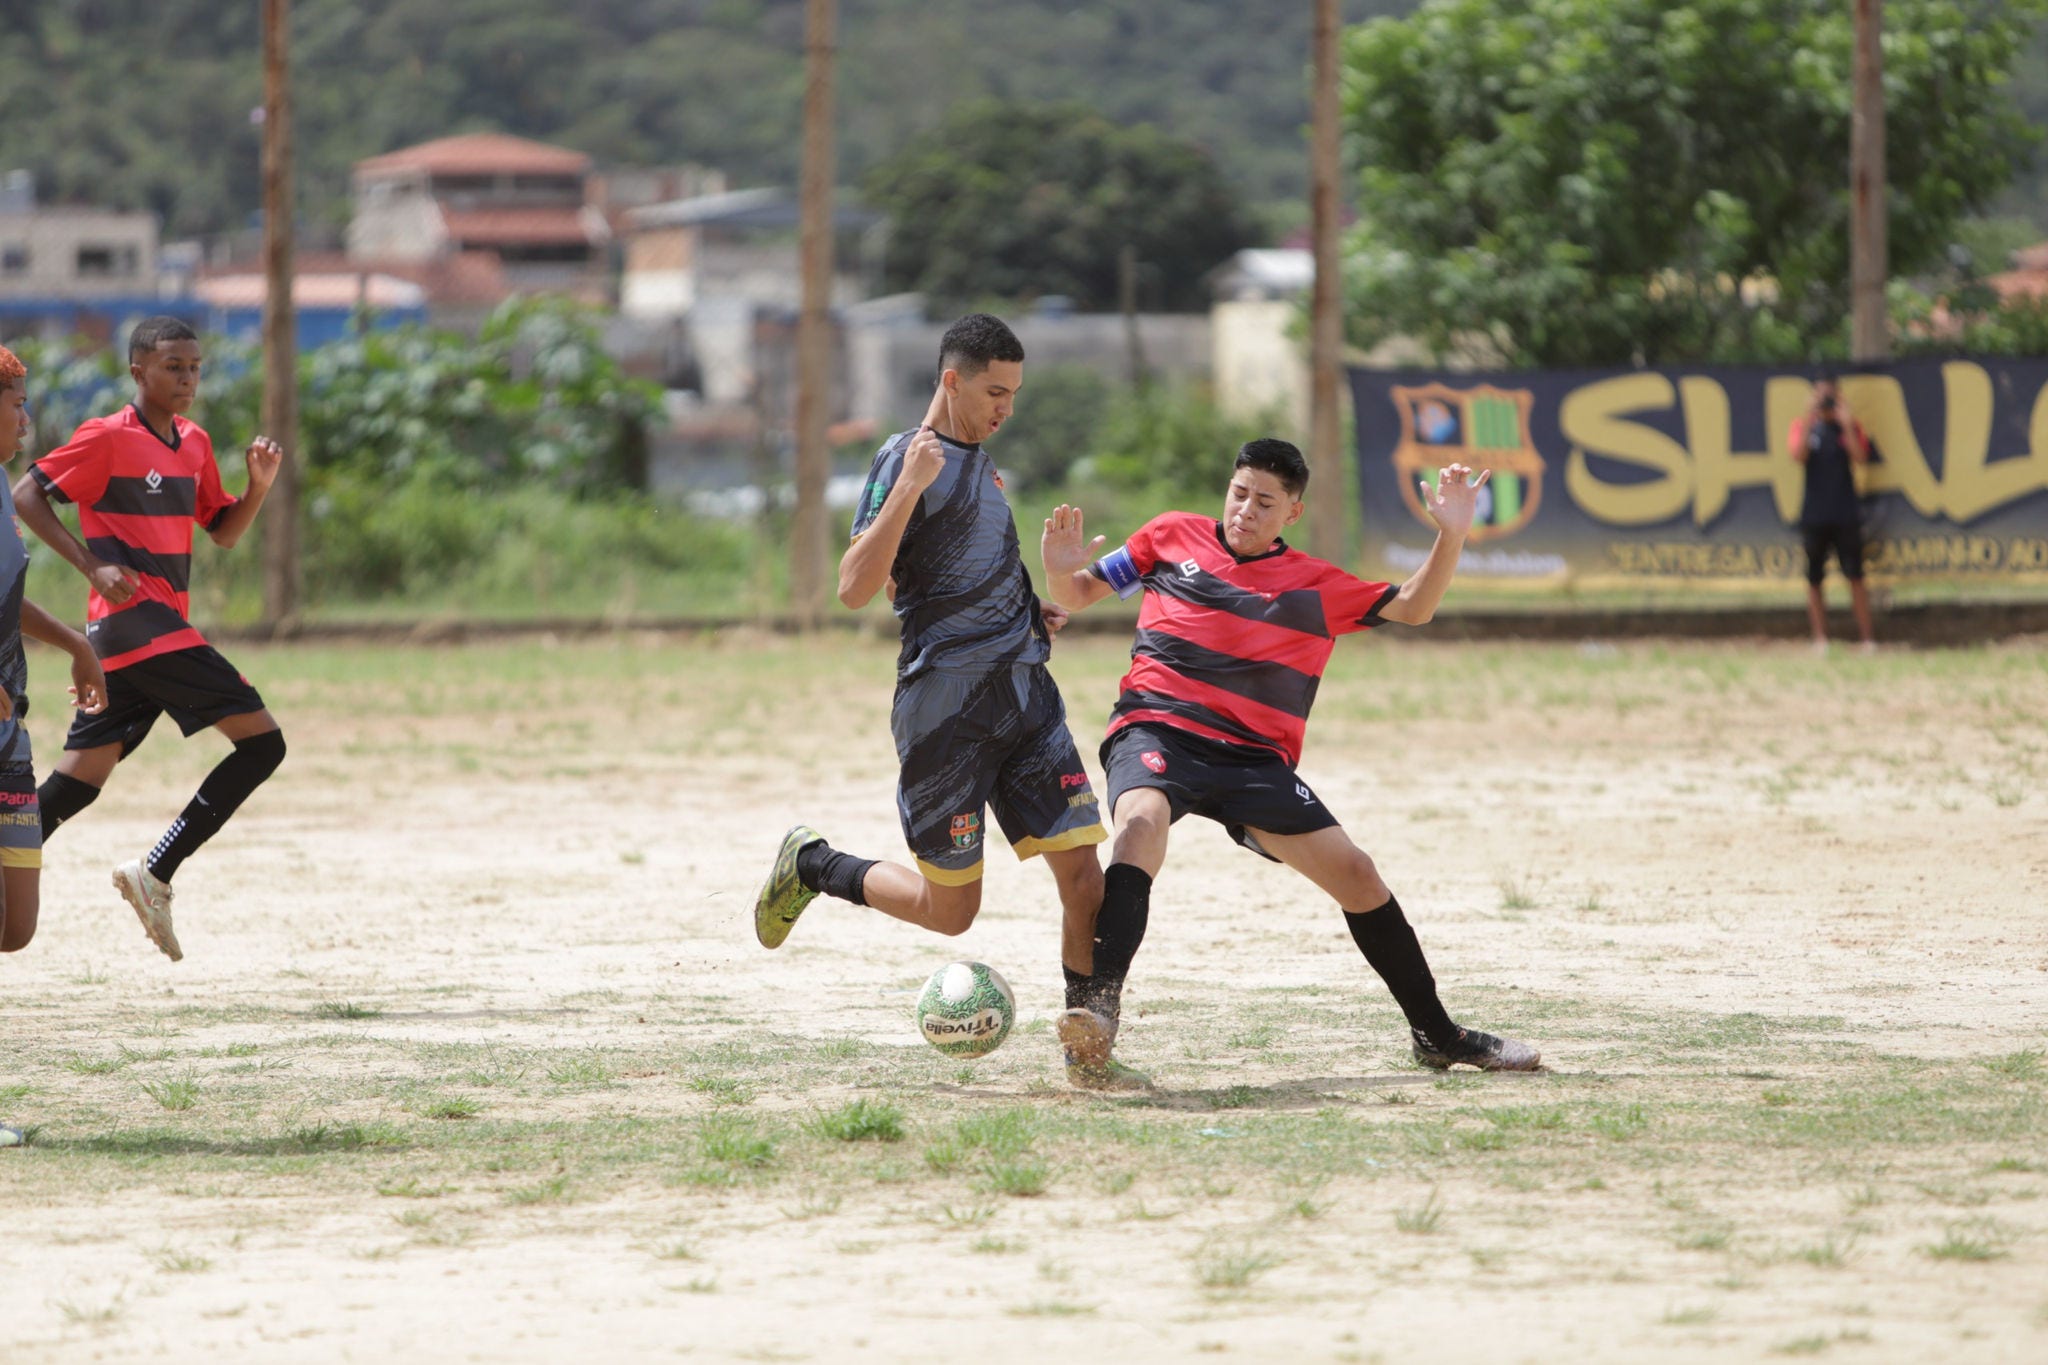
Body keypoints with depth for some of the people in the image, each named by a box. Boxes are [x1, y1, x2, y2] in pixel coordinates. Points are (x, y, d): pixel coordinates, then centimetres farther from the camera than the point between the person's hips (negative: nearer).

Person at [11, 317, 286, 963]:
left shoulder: (194, 443, 16)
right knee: (262, 741, -13)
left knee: (79, 779, 8)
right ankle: (155, 873, -12)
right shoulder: (108, 438, -8)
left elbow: (224, 531, 23)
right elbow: (26, 495, -8)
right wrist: (94, 566, -18)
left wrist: (259, 483, 3)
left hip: (163, 627, 9)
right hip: (135, 617, -9)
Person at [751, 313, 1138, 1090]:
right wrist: (908, 486, -28)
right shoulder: (905, 461, -10)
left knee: (1081, 865, -6)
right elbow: (855, 588, -21)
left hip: (1024, 691, 7)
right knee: (949, 909, 1)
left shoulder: (977, 459, 17)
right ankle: (810, 867, 25)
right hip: (945, 709, -7)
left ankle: (1089, 1051, 0)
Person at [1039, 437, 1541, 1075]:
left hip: (1254, 759, 3)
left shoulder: (1316, 586, 13)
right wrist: (1061, 571, -7)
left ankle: (1436, 1035, 13)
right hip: (1156, 729, -3)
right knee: (1142, 822, -36)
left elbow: (1411, 607, 13)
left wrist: (1450, 536, -2)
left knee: (1354, 872, -4)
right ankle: (1092, 1014, -49)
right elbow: (1077, 594, 17)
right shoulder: (1172, 536, 11)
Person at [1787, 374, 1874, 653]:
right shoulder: (1803, 425, 6)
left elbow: (1861, 458, -6)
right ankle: (1820, 639, 5)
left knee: (1855, 577, -5)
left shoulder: (1850, 427, 8)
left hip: (1845, 514, 0)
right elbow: (1798, 455, -10)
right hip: (1814, 513, 0)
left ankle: (1867, 638, -3)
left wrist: (1846, 425, -13)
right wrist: (1810, 421, -16)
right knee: (1814, 579, 1)